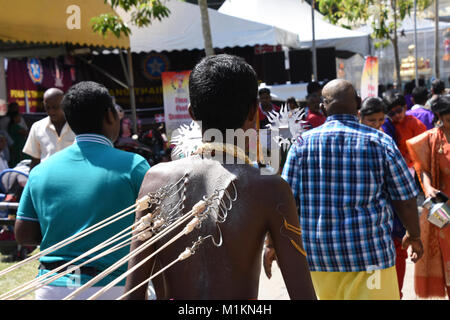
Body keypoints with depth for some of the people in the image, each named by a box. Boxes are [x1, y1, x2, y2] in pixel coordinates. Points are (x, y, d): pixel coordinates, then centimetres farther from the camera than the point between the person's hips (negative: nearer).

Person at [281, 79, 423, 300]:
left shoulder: (302, 143, 0)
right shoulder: (380, 142, -2)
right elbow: (405, 199, 1)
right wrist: (414, 235, 17)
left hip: (318, 255, 2)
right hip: (370, 253, -2)